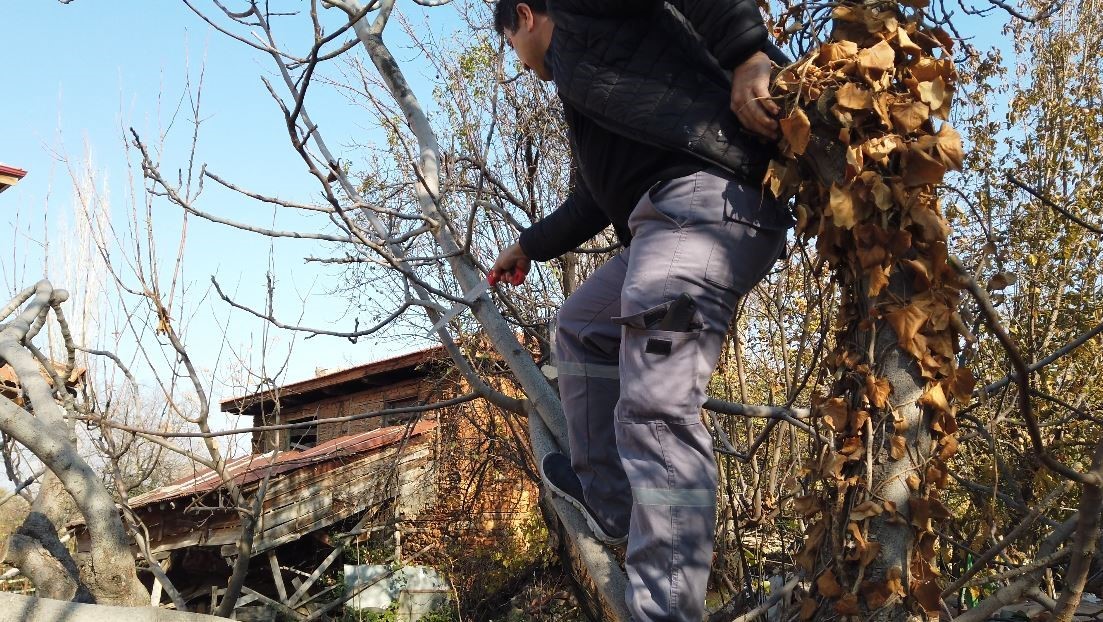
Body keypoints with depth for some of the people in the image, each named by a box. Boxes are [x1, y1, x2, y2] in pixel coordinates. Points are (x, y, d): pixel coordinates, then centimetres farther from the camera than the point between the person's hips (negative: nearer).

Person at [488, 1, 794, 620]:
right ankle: (606, 496, 30)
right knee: (581, 326, 26)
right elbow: (596, 199, 45)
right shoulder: (580, 65, 38)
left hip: (707, 197, -11)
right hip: (677, 216, 11)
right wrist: (530, 245, 57)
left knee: (656, 413, -17)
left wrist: (750, 56, -22)